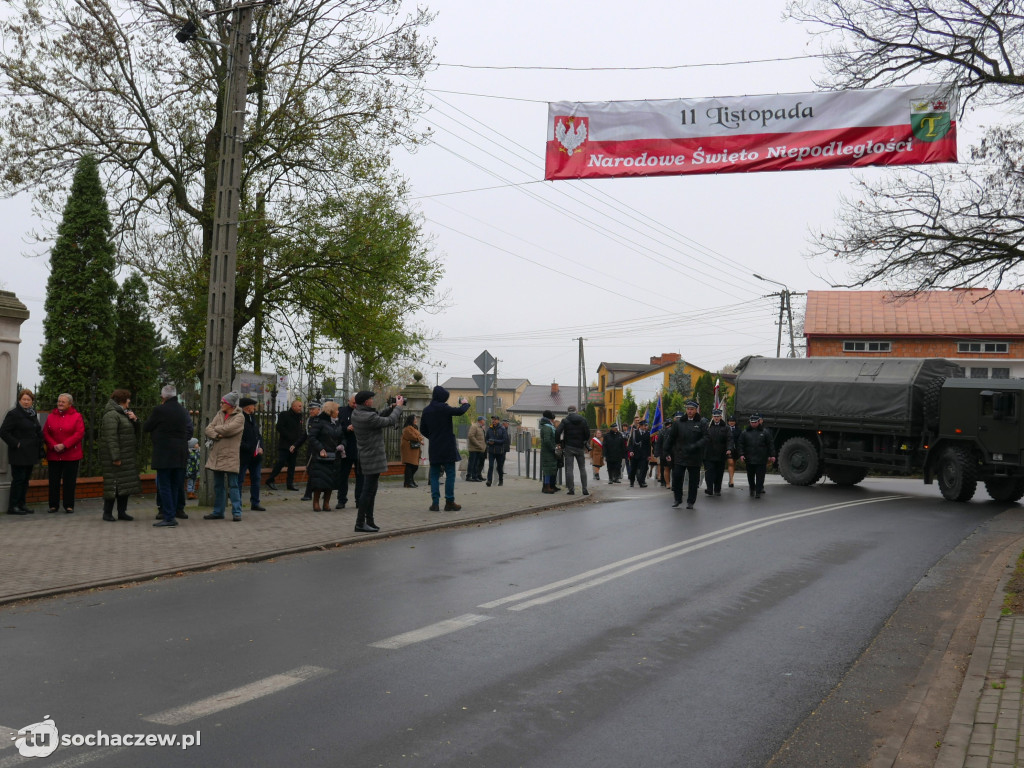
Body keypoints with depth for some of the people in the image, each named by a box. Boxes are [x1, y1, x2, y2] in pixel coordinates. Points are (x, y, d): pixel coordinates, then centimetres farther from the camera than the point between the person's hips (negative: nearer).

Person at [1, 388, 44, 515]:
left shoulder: (32, 414, 15)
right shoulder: (13, 414, -9)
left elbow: (38, 432, 24)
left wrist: (39, 446, 12)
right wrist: (16, 443, -16)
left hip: (30, 454, 8)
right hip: (19, 454, -8)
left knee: (26, 479, 10)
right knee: (18, 479, -7)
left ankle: (21, 504, 17)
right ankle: (12, 506, -2)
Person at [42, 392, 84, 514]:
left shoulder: (76, 416, -1)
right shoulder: (51, 416, 9)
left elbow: (79, 433, -10)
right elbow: (45, 433, 5)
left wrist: (64, 445, -16)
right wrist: (53, 445, -12)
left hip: (71, 455, -3)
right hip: (53, 455, 3)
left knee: (69, 481, 1)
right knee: (54, 481, 6)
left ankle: (69, 505, 8)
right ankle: (53, 505, 15)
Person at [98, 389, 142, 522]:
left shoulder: (125, 413, 18)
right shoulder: (111, 415, -13)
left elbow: (136, 430, 20)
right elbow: (111, 437, -20)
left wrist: (135, 419, -1)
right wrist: (115, 457, -23)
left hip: (127, 456, 10)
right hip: (115, 456, -10)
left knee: (126, 484, 9)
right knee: (114, 484, -8)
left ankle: (122, 512, 14)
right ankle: (107, 513, -1)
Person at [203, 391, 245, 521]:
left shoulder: (239, 417, -7)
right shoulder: (219, 415, 12)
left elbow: (228, 429, -21)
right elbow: (207, 430, 5)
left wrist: (215, 428, -3)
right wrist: (217, 435, -14)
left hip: (230, 456, -6)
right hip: (216, 455, 6)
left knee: (233, 485, -3)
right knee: (218, 485, 13)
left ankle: (237, 512, 0)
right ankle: (218, 512, 21)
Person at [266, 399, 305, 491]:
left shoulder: (299, 417, 15)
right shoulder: (284, 415, -5)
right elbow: (279, 428, -12)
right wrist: (290, 438, -15)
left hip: (294, 446, 7)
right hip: (284, 445, -7)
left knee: (292, 465, 7)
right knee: (281, 462, -10)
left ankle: (290, 483, 11)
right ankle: (269, 481, -1)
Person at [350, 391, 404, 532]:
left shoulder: (356, 414, 5)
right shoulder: (368, 417, -23)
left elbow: (378, 417, 15)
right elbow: (390, 421, -14)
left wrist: (392, 408, 10)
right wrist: (398, 407, 0)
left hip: (366, 456, 10)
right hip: (373, 458, -10)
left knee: (370, 490, 16)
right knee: (369, 490, -5)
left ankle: (369, 521, 22)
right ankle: (360, 524, -1)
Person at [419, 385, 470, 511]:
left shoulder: (426, 410, 6)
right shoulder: (443, 408, -14)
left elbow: (423, 430, 11)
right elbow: (460, 411, -16)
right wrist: (465, 403, 5)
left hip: (433, 448, 5)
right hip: (447, 447, -5)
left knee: (434, 475, 9)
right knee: (450, 474, 3)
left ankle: (435, 503, 4)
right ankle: (449, 502, 4)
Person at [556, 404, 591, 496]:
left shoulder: (565, 420, -4)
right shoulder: (583, 420, 3)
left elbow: (558, 432, -14)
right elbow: (587, 433, -1)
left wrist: (559, 442, 0)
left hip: (569, 447, -2)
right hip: (580, 447, 2)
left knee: (569, 469, 0)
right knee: (582, 468, 10)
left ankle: (571, 489, -4)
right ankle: (584, 489, 5)